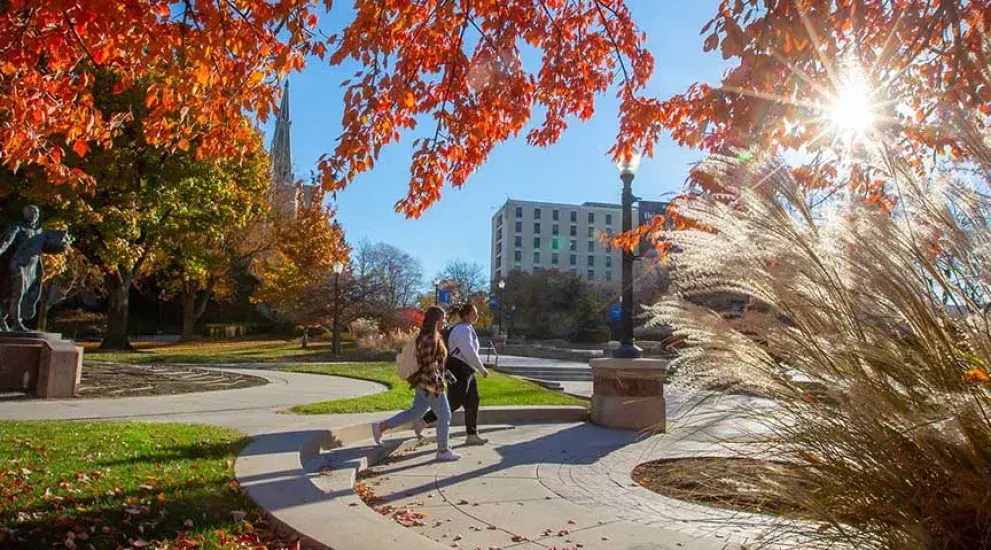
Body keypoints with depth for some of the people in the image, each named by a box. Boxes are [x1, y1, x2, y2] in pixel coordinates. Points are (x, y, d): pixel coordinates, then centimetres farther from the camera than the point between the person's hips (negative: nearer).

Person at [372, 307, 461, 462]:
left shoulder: (434, 337, 12)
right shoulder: (430, 338, -19)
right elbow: (428, 365, -22)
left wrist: (444, 376, 22)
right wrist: (436, 385, -22)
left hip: (425, 384, 10)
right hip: (430, 384, -10)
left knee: (416, 412, 17)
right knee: (444, 416, 1)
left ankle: (381, 427, 20)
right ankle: (443, 451, 12)